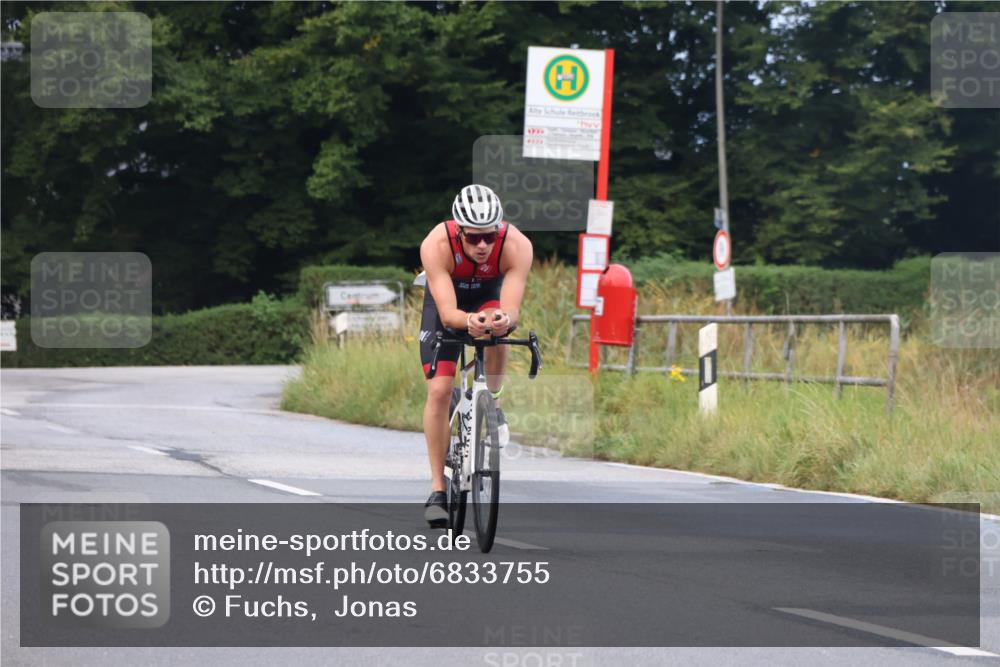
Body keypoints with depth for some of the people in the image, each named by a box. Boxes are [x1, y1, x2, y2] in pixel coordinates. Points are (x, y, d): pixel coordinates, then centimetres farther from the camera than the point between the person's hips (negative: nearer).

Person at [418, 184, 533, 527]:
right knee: (439, 390, -12)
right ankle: (438, 489, -3)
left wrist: (503, 319, -63)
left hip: (490, 295, 1)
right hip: (446, 301, -1)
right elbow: (448, 313, -42)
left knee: (497, 328, -34)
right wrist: (468, 320, -63)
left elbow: (512, 311, -40)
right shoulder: (436, 245, -37)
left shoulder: (516, 246, -35)